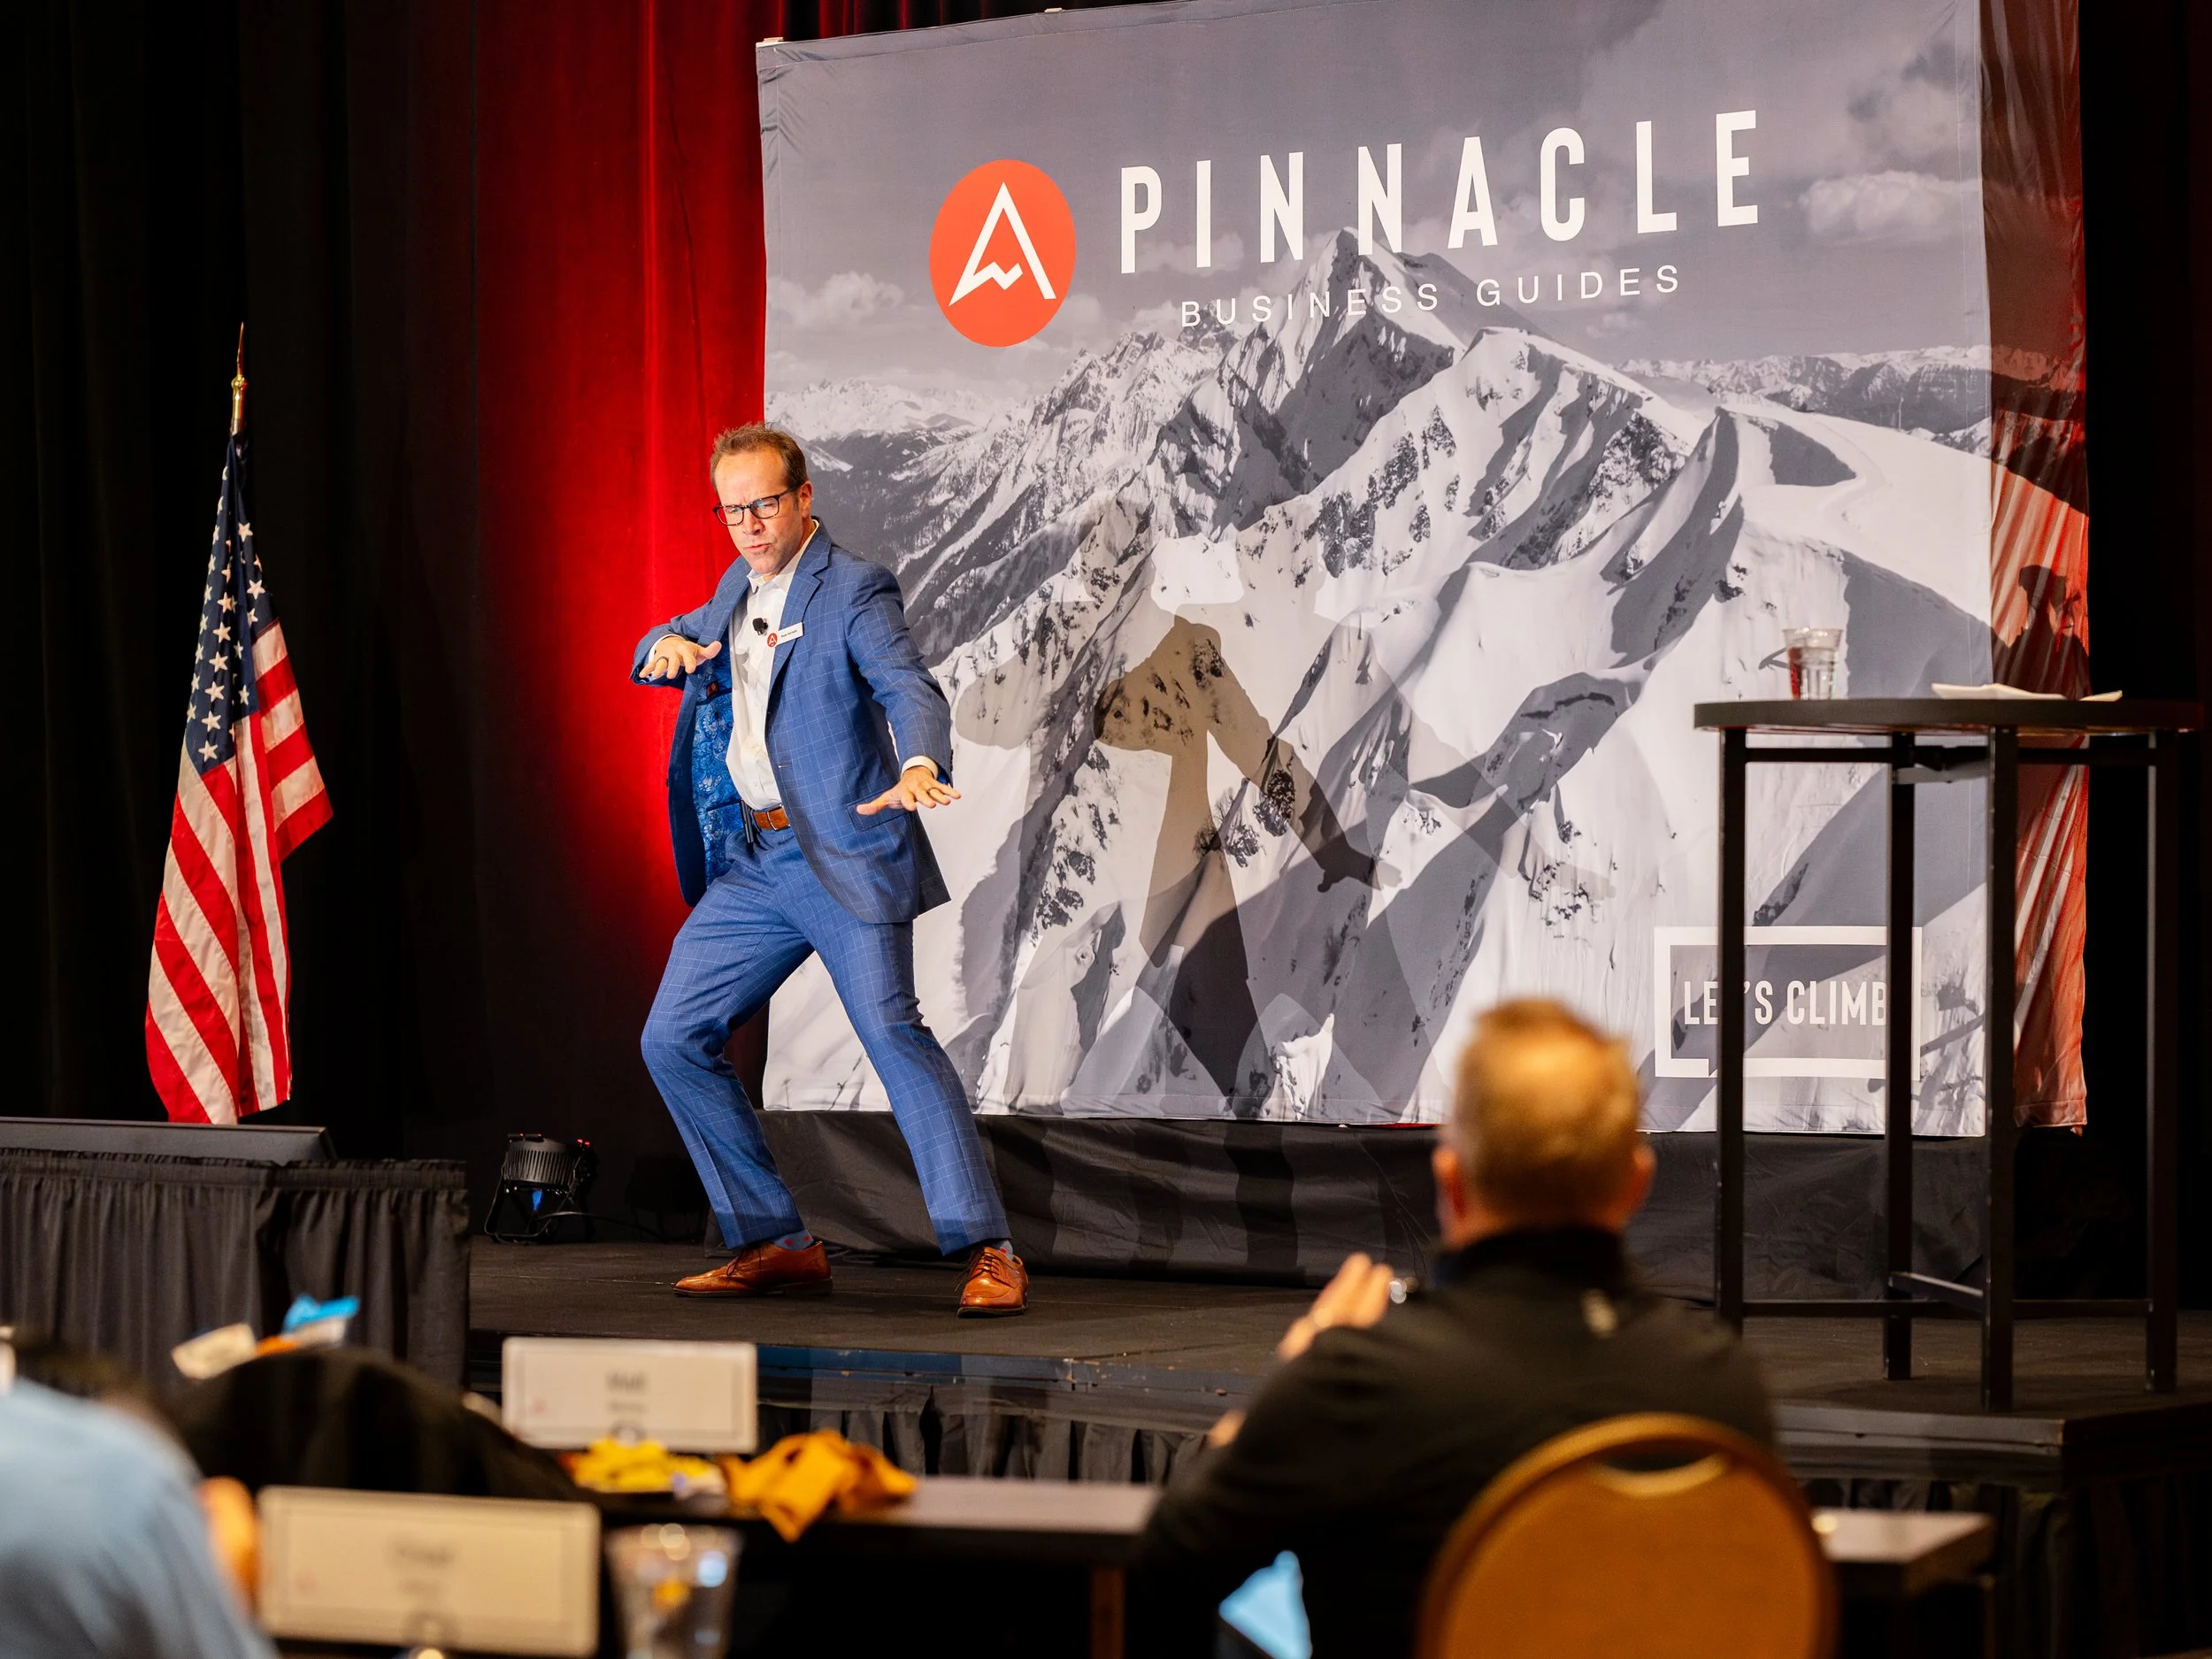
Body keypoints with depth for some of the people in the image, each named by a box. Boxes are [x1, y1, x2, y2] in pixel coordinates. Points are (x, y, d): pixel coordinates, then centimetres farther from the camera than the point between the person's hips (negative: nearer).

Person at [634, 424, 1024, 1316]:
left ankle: (986, 1251, -18)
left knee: (892, 1030, -19)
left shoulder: (854, 590, -8)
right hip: (749, 863, 8)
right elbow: (670, 645, 31)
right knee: (673, 1040, 5)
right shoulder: (735, 589, 16)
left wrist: (919, 766, -45)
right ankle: (777, 1243, 12)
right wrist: (666, 645, 3)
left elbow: (908, 685, -23)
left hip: (843, 856, -8)